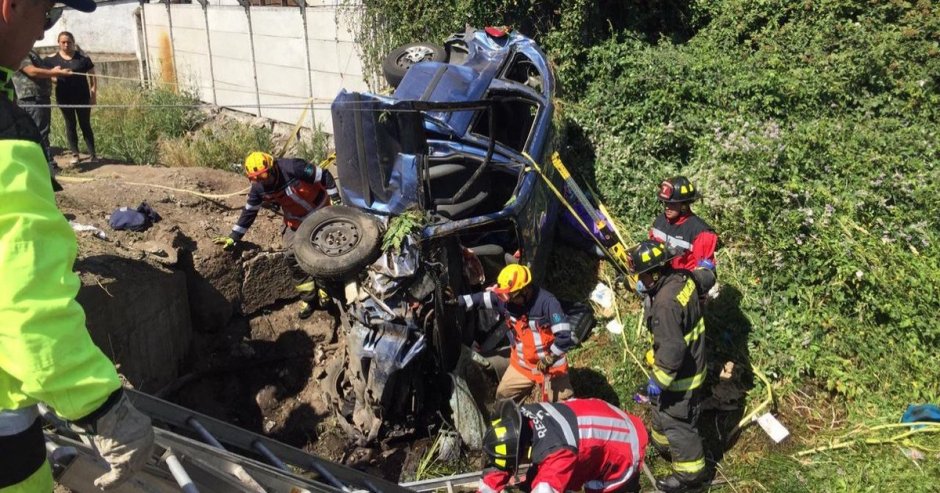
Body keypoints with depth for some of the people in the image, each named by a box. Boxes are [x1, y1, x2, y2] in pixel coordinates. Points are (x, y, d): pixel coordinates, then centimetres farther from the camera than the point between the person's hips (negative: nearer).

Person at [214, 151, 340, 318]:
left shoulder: (292, 168, -31)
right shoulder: (258, 189, -14)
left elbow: (323, 176, -24)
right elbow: (249, 212, -2)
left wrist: (335, 200, -21)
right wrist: (234, 237, -2)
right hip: (296, 221, 5)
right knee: (294, 256, -2)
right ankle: (308, 297, 11)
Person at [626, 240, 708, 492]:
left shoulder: (666, 304, -36)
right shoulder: (682, 278, -9)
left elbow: (672, 349, -33)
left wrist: (658, 379, -20)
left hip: (680, 374, -10)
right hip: (692, 363, 10)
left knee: (677, 423, 9)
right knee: (661, 407, 29)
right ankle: (662, 444, 53)